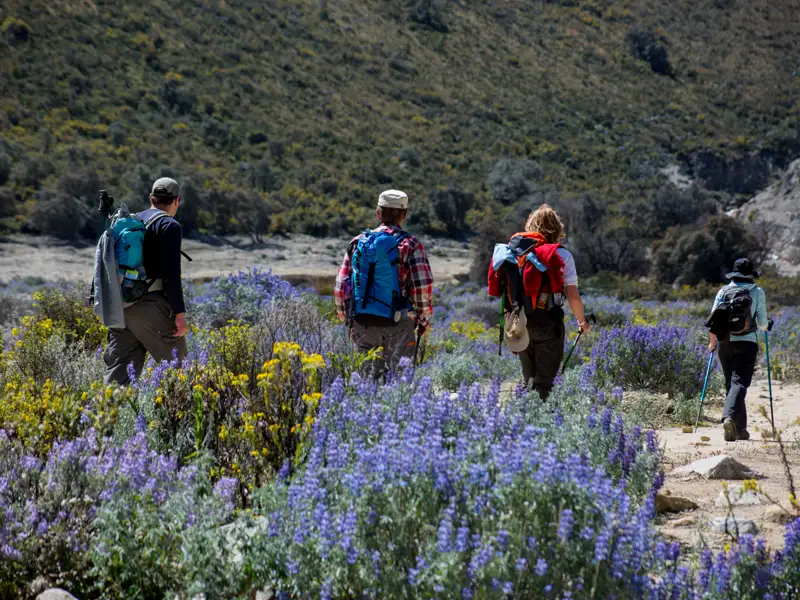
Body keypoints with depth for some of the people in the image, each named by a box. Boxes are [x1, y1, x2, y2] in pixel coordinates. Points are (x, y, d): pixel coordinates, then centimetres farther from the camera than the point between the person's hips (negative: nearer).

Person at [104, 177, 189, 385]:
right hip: (151, 306, -7)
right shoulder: (170, 227, -5)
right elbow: (171, 274, -14)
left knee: (118, 369, 6)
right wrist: (179, 313, -14)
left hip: (122, 305, 7)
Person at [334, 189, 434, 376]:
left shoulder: (357, 243, 8)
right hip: (396, 325, -4)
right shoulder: (409, 245, -5)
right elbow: (423, 288, -10)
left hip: (362, 324, 4)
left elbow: (341, 288, 9)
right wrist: (424, 320, 4)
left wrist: (349, 322, 19)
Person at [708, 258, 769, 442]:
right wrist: (766, 326, 25)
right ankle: (729, 416, -33)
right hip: (746, 343, -3)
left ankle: (740, 429, 14)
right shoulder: (757, 292, 1)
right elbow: (762, 324, 2)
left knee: (730, 383, 12)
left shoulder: (723, 291, 7)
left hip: (724, 342, 3)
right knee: (739, 382, -8)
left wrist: (712, 342, 15)